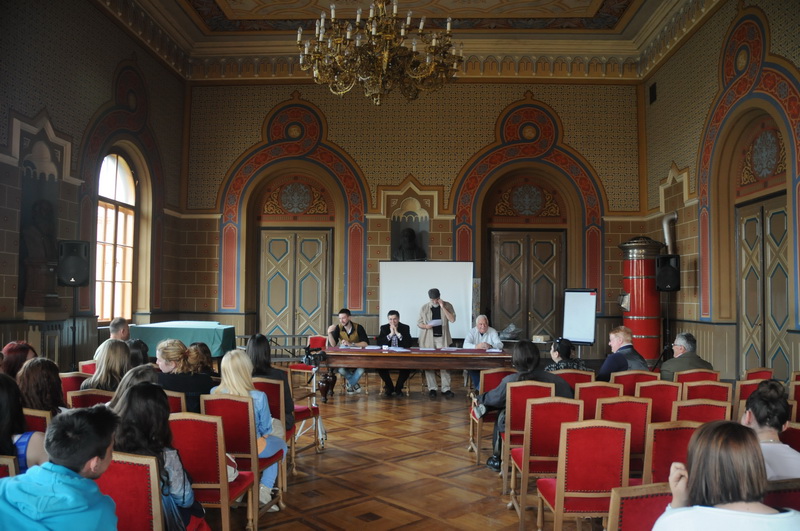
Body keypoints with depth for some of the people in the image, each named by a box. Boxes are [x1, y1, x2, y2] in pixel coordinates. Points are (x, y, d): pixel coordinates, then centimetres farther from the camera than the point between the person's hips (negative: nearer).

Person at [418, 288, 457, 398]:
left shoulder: (447, 306, 3)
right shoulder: (424, 308, 4)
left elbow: (452, 319, -9)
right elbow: (418, 323, 8)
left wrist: (442, 307, -13)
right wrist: (425, 326, -13)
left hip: (442, 338, 0)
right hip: (428, 339, 1)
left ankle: (446, 389, 3)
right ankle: (432, 389, 8)